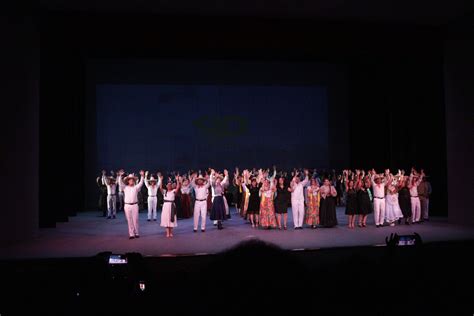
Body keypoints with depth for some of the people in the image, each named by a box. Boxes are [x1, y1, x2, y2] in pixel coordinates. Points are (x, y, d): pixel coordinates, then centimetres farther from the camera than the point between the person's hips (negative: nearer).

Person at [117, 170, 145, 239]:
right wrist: (120, 175, -13)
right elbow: (120, 183, -3)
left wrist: (142, 176, -14)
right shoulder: (125, 187, 7)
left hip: (135, 205, 0)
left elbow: (141, 183, -4)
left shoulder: (136, 187, 7)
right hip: (127, 205, 0)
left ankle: (136, 233, 12)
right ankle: (131, 234, 7)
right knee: (129, 220, 3)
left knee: (135, 220, 2)